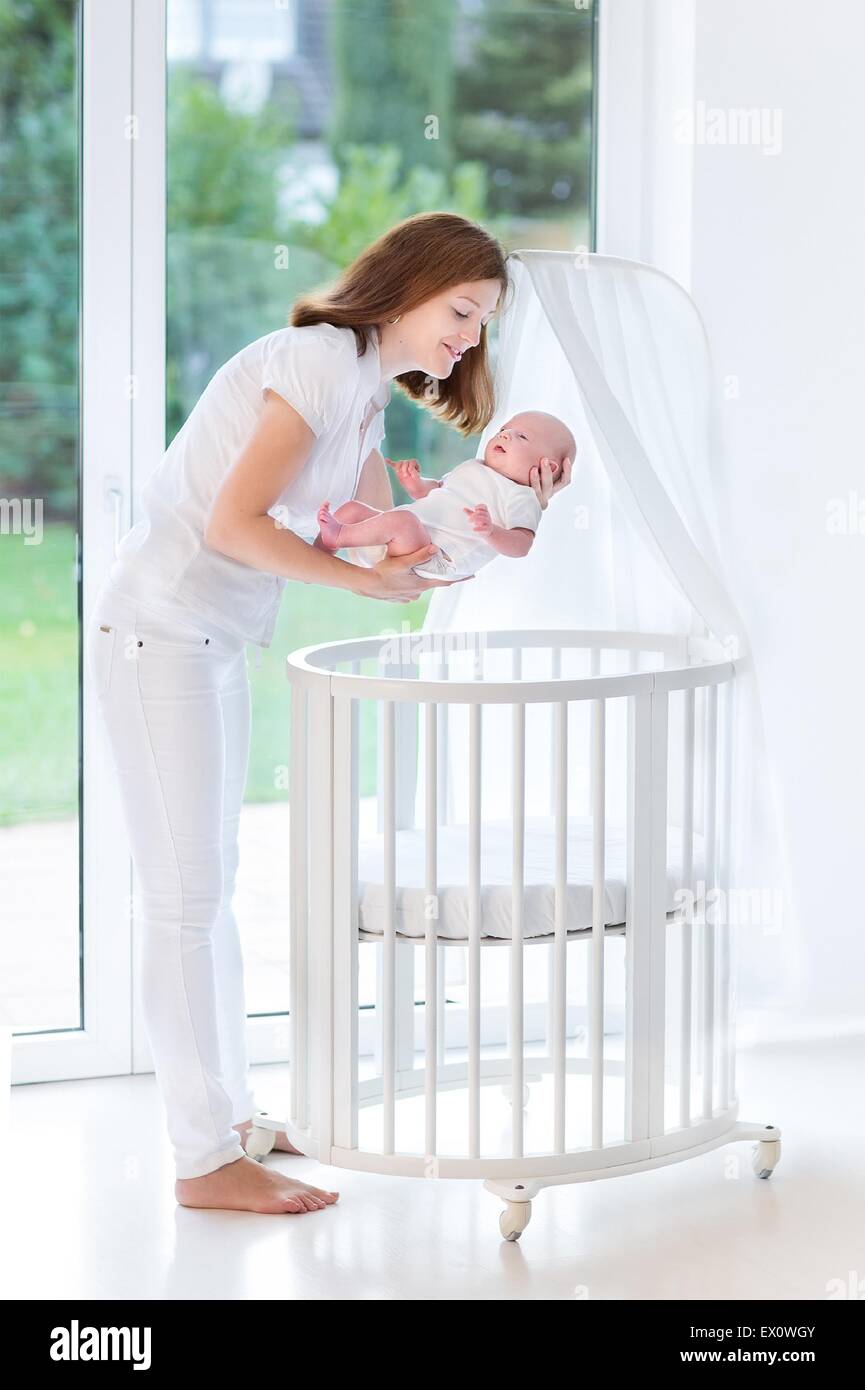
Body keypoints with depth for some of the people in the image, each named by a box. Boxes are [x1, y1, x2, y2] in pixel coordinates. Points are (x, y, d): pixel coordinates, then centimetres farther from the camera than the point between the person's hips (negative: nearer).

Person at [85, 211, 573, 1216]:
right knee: (185, 893, -6)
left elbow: (398, 556, 9)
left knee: (207, 886, 16)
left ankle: (227, 1112, 26)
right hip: (156, 630, -10)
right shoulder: (318, 361, -17)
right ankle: (204, 1163, -1)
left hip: (211, 641, 10)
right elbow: (232, 524, -23)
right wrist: (361, 577, -16)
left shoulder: (366, 390, 14)